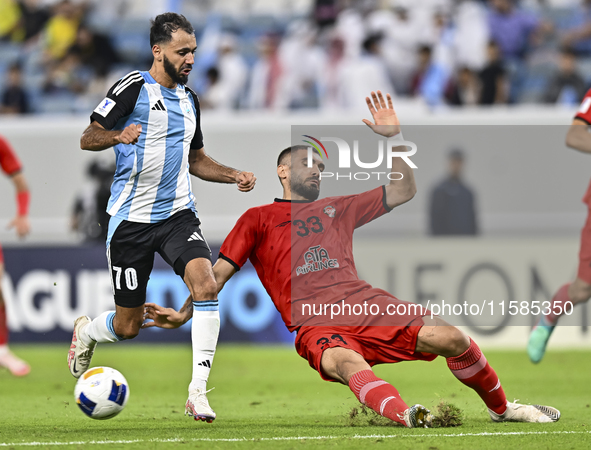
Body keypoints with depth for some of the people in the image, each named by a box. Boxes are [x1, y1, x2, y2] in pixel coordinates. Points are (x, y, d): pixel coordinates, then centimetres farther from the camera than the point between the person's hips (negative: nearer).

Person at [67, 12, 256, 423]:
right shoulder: (134, 88, -7)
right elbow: (87, 139, -8)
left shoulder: (190, 100, 13)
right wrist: (118, 135, -29)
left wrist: (234, 175, 9)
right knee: (128, 326, 3)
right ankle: (86, 332, 40)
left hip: (178, 215, 5)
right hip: (131, 219, -4)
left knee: (206, 284, -24)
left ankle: (198, 393, -20)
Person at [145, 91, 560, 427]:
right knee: (345, 361, -40)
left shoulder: (338, 209, 29)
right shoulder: (258, 220, 19)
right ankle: (406, 417, -66)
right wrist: (182, 315, 1)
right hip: (315, 323, -4)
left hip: (365, 302, 4)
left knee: (450, 338, -15)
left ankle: (501, 408, 8)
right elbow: (220, 272, 14)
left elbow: (404, 191, 31)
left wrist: (393, 138, 21)